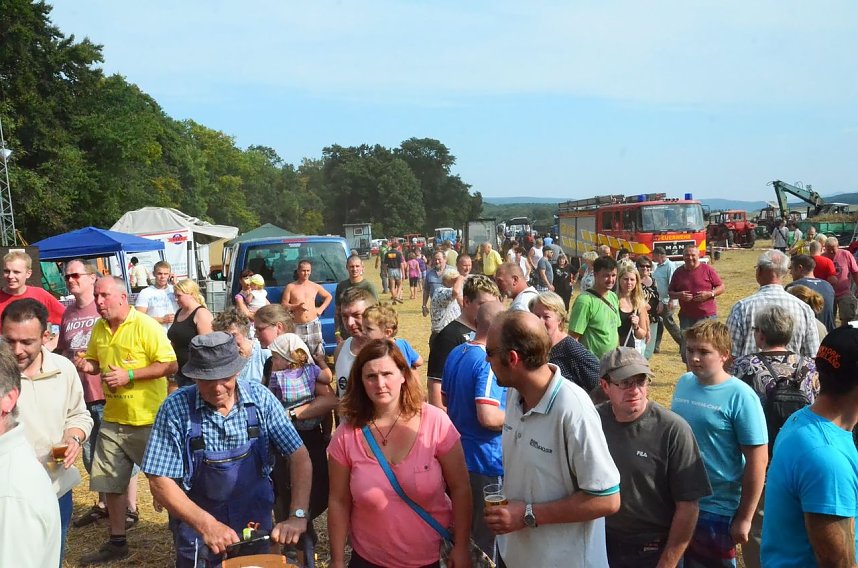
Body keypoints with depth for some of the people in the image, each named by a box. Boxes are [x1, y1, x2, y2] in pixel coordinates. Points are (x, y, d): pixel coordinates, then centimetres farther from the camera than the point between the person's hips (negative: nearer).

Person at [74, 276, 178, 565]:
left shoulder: (146, 326, -15)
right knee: (110, 483, 14)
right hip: (112, 419, 7)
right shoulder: (98, 329, 6)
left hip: (148, 419, -7)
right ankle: (117, 542, 30)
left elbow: (170, 365, -18)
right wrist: (87, 365, -2)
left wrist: (129, 375, -23)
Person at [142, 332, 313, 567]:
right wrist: (206, 525, -26)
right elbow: (160, 482, -15)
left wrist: (298, 516, -22)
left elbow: (299, 457, -10)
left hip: (258, 528, 2)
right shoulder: (175, 408, -17)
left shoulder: (260, 398, -12)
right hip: (198, 537, -2)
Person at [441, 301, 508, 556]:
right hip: (486, 460, -8)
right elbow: (488, 417, -30)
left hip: (457, 453, 8)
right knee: (487, 536, 9)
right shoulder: (489, 361, -22)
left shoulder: (455, 353, 4)